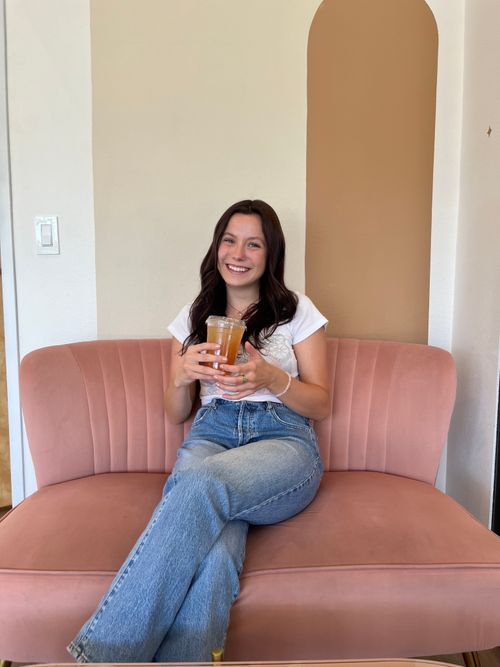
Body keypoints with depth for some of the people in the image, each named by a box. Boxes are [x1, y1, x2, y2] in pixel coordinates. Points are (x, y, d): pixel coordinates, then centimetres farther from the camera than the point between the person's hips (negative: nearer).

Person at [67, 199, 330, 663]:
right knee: (213, 546, -36)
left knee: (202, 483, -38)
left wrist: (272, 378, -11)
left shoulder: (297, 312, 11)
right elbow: (175, 414, 20)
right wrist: (183, 374, -4)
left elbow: (321, 404, 10)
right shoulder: (193, 318, 19)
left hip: (283, 439, -2)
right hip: (210, 432, 2)